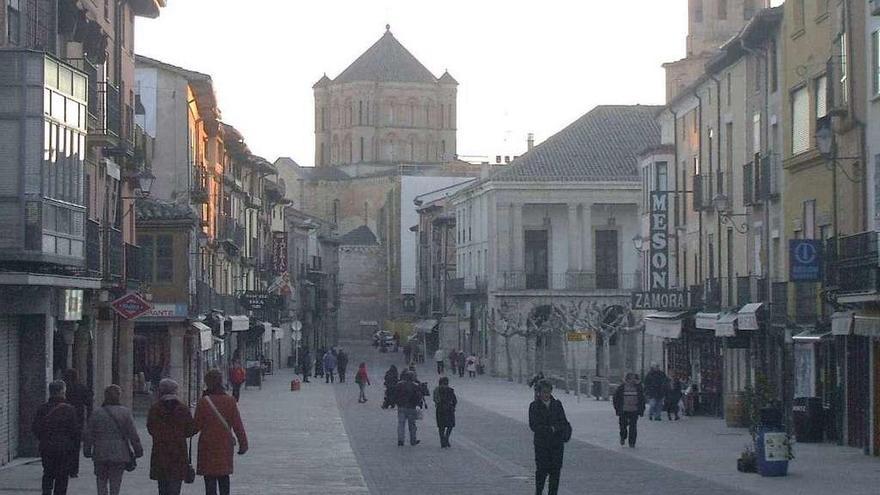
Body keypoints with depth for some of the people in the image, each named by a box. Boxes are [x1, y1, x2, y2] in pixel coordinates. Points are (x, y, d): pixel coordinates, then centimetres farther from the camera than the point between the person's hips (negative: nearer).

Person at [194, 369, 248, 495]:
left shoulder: (203, 402, -11)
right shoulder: (229, 401, -3)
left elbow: (197, 425, -6)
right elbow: (237, 425, 0)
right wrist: (243, 443, 6)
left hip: (208, 445, -3)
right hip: (225, 445, 3)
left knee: (210, 479, 1)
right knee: (224, 477, 17)